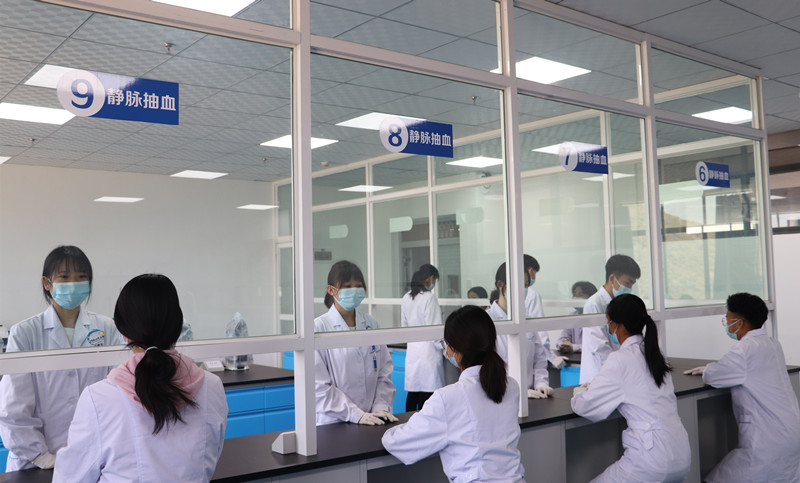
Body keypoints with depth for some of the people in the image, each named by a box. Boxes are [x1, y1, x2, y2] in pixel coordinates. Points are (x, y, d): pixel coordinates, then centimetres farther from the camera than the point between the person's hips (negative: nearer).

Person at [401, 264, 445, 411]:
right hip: (428, 348, -7)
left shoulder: (406, 298, 10)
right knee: (427, 393, -3)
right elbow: (434, 327, -13)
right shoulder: (429, 297, -12)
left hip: (411, 349, 7)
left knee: (412, 392, 11)